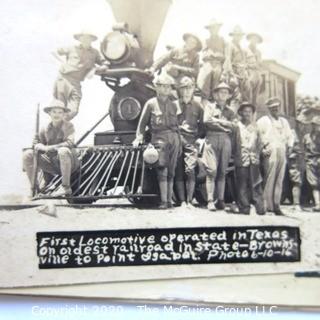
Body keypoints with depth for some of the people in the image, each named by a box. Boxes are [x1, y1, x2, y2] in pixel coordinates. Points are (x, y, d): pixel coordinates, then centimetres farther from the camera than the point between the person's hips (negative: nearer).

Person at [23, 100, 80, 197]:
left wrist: (48, 148, -26)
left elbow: (70, 143, -23)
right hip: (53, 165, 5)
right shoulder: (45, 129, 6)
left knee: (63, 151, -38)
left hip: (69, 163, -4)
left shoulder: (68, 126, -6)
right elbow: (37, 145, 13)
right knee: (27, 154, -9)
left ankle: (66, 187, -25)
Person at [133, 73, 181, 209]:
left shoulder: (174, 104, 16)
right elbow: (143, 122, 7)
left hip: (174, 138, 4)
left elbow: (177, 124, 17)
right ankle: (164, 201, -13)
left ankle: (169, 199, 6)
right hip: (159, 138, -4)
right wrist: (139, 137, -2)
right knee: (162, 170, -12)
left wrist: (179, 142, 13)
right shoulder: (151, 103, 6)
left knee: (171, 171, 3)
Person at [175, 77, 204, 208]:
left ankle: (189, 201, -5)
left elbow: (202, 126, 13)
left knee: (190, 171, -9)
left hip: (191, 142, 0)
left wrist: (195, 137, 1)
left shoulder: (197, 106, 11)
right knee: (178, 172, -1)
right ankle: (182, 201, 3)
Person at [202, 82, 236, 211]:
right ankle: (210, 200, -14)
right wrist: (225, 125, -1)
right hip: (212, 138, -3)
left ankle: (221, 200, 3)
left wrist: (217, 121, 2)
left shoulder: (230, 111, 24)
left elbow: (233, 125, 10)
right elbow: (206, 121, -2)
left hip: (226, 140, 3)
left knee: (222, 172, 1)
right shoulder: (209, 106, 15)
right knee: (212, 170, -13)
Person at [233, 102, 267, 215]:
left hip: (254, 159, 2)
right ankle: (244, 208, 6)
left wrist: (263, 149, -1)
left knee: (256, 184, -1)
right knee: (242, 185, 0)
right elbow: (234, 143, 1)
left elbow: (259, 141, 15)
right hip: (241, 159, -2)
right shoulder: (238, 126, 3)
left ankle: (260, 207, 1)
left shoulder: (255, 126, 14)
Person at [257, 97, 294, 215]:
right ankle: (267, 205, -5)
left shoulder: (284, 121, 24)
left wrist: (290, 146, 13)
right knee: (269, 180, -8)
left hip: (282, 153, 5)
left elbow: (289, 135, 29)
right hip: (270, 153, -5)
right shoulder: (263, 121, 5)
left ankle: (276, 205, 7)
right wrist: (264, 147, -10)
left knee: (279, 181, 3)